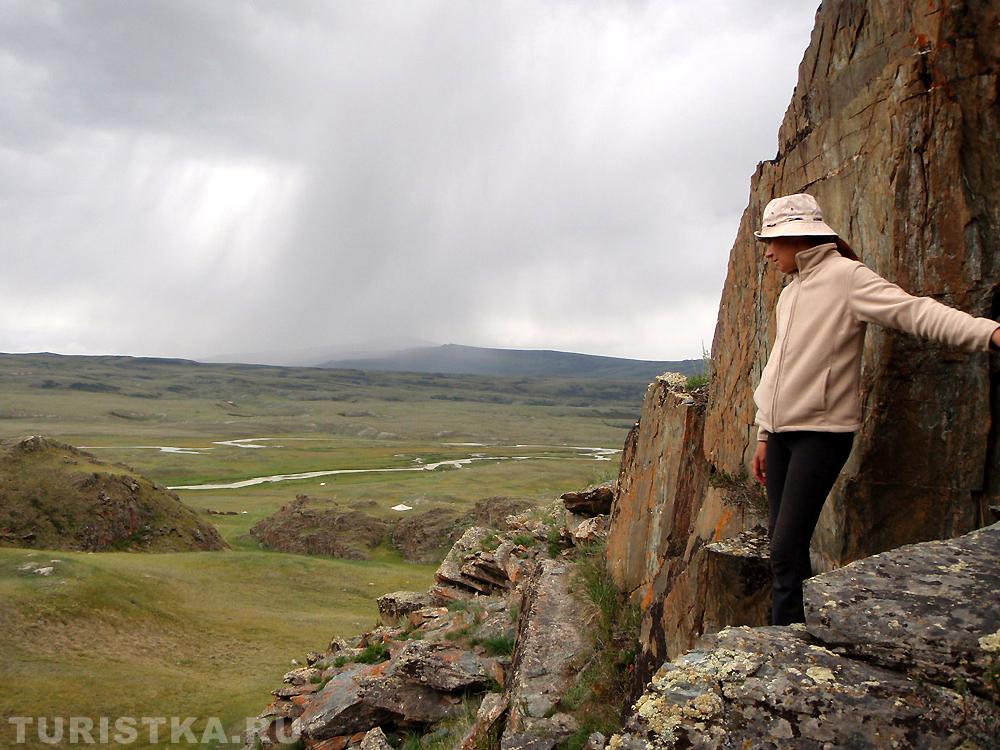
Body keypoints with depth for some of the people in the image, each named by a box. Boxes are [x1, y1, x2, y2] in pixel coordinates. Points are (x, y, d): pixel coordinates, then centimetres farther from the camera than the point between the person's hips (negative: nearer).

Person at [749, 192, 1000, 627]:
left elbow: (914, 311, -21)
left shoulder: (845, 276, -7)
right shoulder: (789, 293, 18)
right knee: (783, 547, 8)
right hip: (781, 433, 8)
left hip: (822, 432, -8)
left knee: (787, 548, -13)